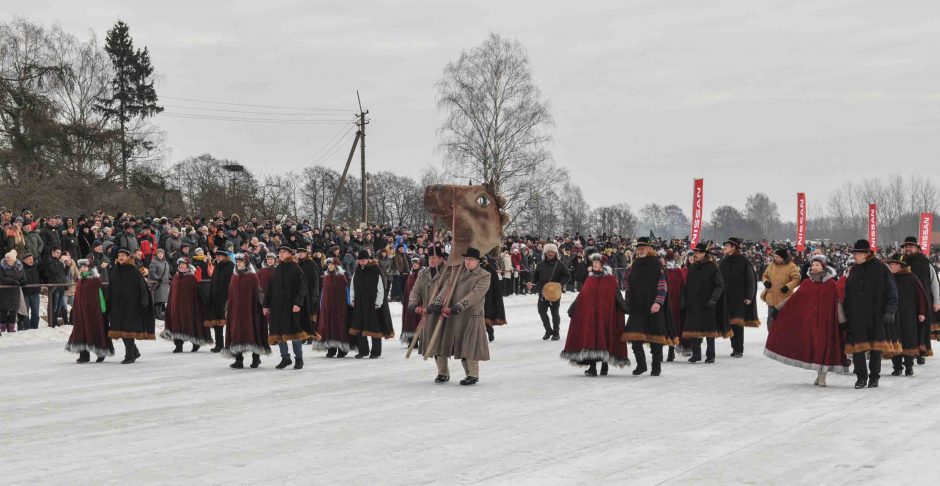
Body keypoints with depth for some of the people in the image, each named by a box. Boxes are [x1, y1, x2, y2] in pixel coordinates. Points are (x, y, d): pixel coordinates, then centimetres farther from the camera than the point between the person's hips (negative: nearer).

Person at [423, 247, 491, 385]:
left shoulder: (484, 276, -5)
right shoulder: (459, 273, 13)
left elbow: (474, 295, -17)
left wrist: (456, 308, -25)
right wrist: (438, 304, -14)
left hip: (472, 316, -5)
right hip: (453, 316, 6)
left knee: (469, 347, -6)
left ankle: (473, 375, 9)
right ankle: (443, 373, 18)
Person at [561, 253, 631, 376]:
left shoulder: (610, 280, 2)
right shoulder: (590, 279, 13)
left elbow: (617, 296, -3)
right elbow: (581, 296, 12)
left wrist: (625, 308, -14)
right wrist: (572, 309, 8)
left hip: (605, 314, -3)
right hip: (589, 315, 3)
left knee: (604, 337, 0)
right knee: (590, 337, -2)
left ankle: (605, 366, 14)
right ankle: (592, 367, 0)